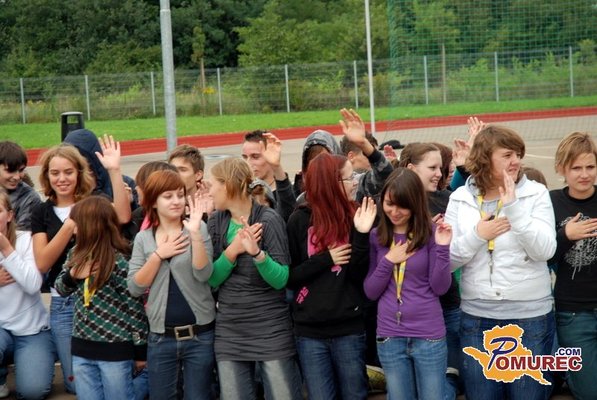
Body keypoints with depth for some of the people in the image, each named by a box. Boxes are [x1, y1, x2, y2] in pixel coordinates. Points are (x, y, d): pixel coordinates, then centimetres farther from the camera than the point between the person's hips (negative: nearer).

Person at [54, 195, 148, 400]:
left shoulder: (119, 262, -17)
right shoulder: (77, 254, 4)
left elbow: (135, 306, -14)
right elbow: (60, 289, 14)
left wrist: (141, 350, -10)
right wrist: (72, 274, -8)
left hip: (115, 349, -7)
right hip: (82, 347, 7)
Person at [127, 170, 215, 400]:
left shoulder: (199, 229, -2)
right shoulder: (143, 238, 4)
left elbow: (203, 275, -14)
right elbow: (135, 288, -2)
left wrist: (195, 233, -23)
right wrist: (158, 255, -12)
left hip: (200, 335, -2)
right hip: (160, 338, 2)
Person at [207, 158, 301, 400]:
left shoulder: (268, 219, -10)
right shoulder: (215, 221, 3)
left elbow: (281, 280, -13)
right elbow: (211, 279, 0)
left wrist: (257, 252, -30)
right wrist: (232, 251, -16)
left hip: (272, 330, -4)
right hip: (229, 332, 4)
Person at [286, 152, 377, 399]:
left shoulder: (356, 217, -1)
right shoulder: (300, 220, -1)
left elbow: (361, 276, -8)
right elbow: (288, 277, -2)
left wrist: (361, 235, -18)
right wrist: (326, 259, -11)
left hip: (349, 328, 0)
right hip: (309, 331, 0)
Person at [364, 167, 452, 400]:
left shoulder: (430, 233, -5)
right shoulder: (376, 237, 2)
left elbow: (440, 288, -8)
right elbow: (371, 292, 2)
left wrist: (442, 248, -19)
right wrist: (388, 261, -11)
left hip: (429, 336, -2)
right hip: (389, 337, 2)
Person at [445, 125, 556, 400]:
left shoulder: (536, 194, -3)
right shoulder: (460, 199, 2)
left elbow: (544, 250, -13)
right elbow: (447, 260, 1)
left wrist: (514, 207, -19)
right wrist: (477, 235, -14)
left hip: (530, 316, -1)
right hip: (476, 317, 2)